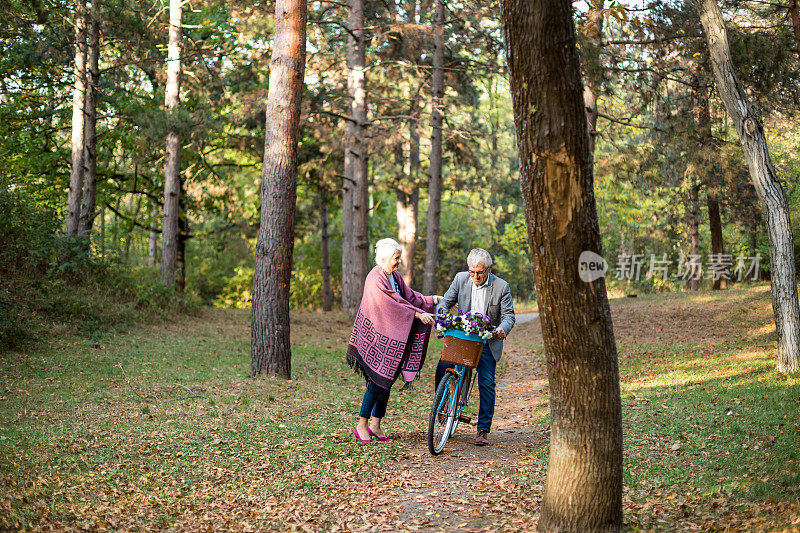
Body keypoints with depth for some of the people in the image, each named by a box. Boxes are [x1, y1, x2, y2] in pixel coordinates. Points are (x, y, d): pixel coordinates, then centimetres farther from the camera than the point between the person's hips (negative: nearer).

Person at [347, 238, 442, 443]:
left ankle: (375, 425, 15)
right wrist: (418, 314, -27)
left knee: (387, 381, 7)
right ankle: (361, 425, 1)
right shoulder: (375, 280, -17)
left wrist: (433, 300, 11)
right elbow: (392, 304, -23)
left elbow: (409, 296, 17)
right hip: (376, 337, -8)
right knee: (379, 381, -9)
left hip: (390, 337, 8)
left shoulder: (395, 276, 10)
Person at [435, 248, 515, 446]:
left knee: (486, 384, -5)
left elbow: (509, 315, -8)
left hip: (487, 341, -2)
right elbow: (446, 301, 2)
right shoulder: (460, 279, -3)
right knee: (442, 368, -15)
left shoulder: (501, 287, -10)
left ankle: (483, 430, 3)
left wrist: (503, 328, -31)